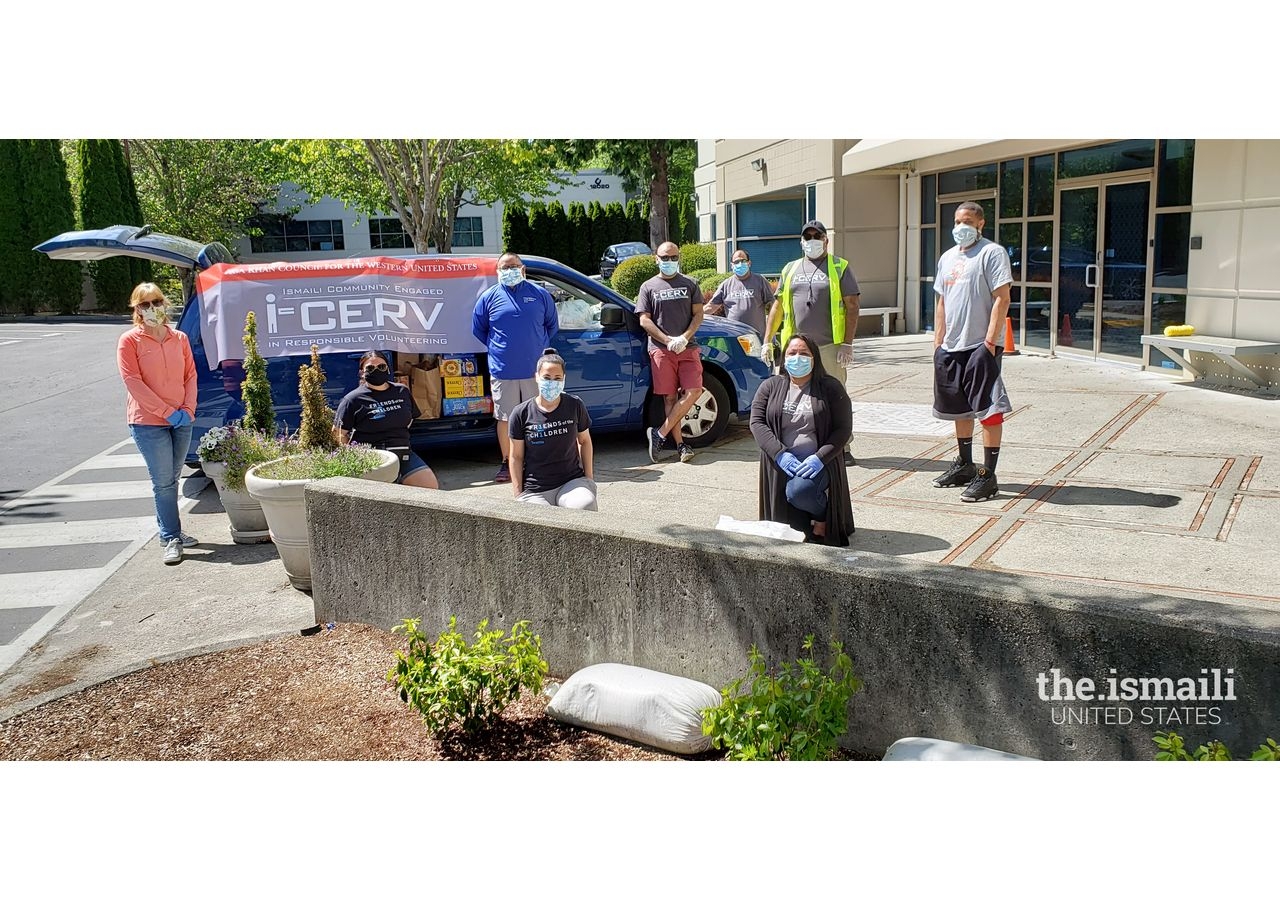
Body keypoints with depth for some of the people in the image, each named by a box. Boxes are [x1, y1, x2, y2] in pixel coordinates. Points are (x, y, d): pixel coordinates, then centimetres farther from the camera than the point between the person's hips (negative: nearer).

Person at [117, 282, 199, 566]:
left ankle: (170, 530, 24)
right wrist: (167, 412, -14)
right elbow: (133, 382, -10)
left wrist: (188, 408, -5)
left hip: (181, 420, 4)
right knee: (163, 482, -4)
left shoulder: (180, 338, 9)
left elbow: (191, 375, 10)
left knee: (171, 479, 12)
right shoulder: (129, 341, -4)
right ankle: (171, 539, 2)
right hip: (148, 422, -4)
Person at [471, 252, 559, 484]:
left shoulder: (540, 295, 7)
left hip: (535, 369, 0)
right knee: (505, 419, 5)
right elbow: (478, 330, 15)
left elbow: (552, 325, 17)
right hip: (502, 372, 0)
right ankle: (507, 463, 15)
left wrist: (540, 345, 9)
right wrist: (496, 348, 9)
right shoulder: (489, 297, 5)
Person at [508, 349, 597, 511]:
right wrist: (518, 495, -2)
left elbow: (584, 441, 15)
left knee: (585, 505, -32)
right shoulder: (521, 414, -3)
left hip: (572, 481, 1)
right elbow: (516, 457, 3)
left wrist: (589, 477, 8)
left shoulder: (575, 405, 2)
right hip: (535, 491, 0)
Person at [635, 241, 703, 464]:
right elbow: (644, 320, 3)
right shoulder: (648, 287, 10)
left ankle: (660, 434, -6)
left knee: (694, 391, -12)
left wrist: (684, 338, -9)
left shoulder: (689, 284, 14)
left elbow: (698, 314, 9)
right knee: (669, 397, -4)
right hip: (661, 349, -1)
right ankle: (679, 443, 1)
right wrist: (668, 340, -10)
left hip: (688, 348, 2)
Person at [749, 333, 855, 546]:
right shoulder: (770, 386, 9)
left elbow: (843, 428, -2)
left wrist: (819, 458, -18)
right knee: (788, 534, -11)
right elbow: (757, 422, -1)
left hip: (817, 464, -2)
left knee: (799, 491, -34)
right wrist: (780, 454, -17)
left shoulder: (831, 388, 4)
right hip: (780, 464, 2)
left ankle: (825, 514, -1)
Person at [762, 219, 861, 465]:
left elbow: (852, 306, -2)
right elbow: (778, 306, 17)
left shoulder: (840, 267, 4)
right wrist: (767, 340, 10)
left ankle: (842, 448, 10)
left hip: (830, 346, -3)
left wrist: (848, 343, -11)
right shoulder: (790, 269, 15)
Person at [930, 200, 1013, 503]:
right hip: (952, 346, 8)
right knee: (958, 407, 16)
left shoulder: (992, 253, -6)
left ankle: (988, 476, -4)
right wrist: (938, 341, 13)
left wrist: (990, 340, -19)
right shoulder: (948, 257, 17)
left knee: (988, 409, -7)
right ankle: (965, 465, 30)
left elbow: (1002, 299, -13)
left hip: (981, 345, -8)